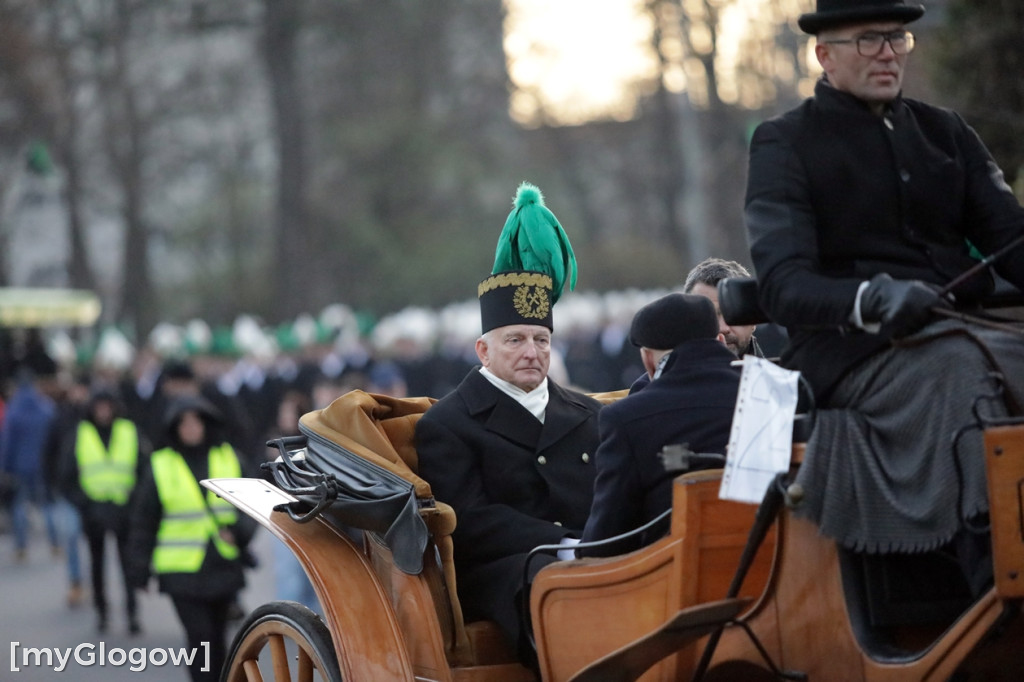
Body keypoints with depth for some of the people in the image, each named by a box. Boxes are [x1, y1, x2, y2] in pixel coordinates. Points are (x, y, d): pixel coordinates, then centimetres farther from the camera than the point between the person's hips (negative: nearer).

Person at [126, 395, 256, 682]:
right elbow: (144, 521, 4)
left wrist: (239, 530, -13)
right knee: (200, 637, -11)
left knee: (216, 639, 11)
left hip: (223, 566, 3)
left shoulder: (230, 459, 4)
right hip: (182, 571, -3)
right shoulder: (160, 466, -1)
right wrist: (139, 570, 1)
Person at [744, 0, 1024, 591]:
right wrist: (873, 299, -27)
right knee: (961, 364, -35)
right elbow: (783, 285, -7)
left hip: (960, 332, 5)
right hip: (851, 355, -5)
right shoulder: (785, 144, 5)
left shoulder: (945, 133, 21)